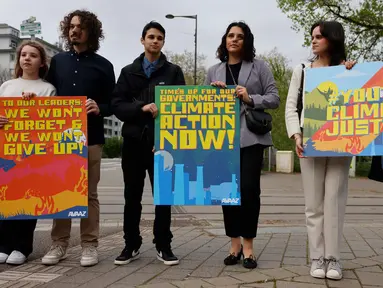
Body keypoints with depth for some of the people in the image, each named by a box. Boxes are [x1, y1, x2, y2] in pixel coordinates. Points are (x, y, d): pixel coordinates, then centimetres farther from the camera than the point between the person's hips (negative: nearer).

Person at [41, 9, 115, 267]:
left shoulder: (103, 65, 6)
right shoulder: (57, 61, 13)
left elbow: (113, 104, 4)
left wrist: (99, 108, -16)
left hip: (90, 138, -2)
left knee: (89, 193, 2)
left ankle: (90, 245, 9)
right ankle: (59, 243, 14)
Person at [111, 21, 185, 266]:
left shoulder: (174, 72, 7)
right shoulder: (128, 72, 11)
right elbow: (117, 105, 1)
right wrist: (142, 108, -16)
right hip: (134, 141, 2)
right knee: (132, 196, 7)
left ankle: (164, 246, 13)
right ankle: (131, 245, 18)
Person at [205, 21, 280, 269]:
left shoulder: (259, 66, 7)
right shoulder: (214, 71, 15)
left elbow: (274, 98, 3)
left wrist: (250, 98, -13)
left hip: (251, 136, -3)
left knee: (249, 189, -8)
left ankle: (248, 246, 3)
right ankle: (234, 244, 14)